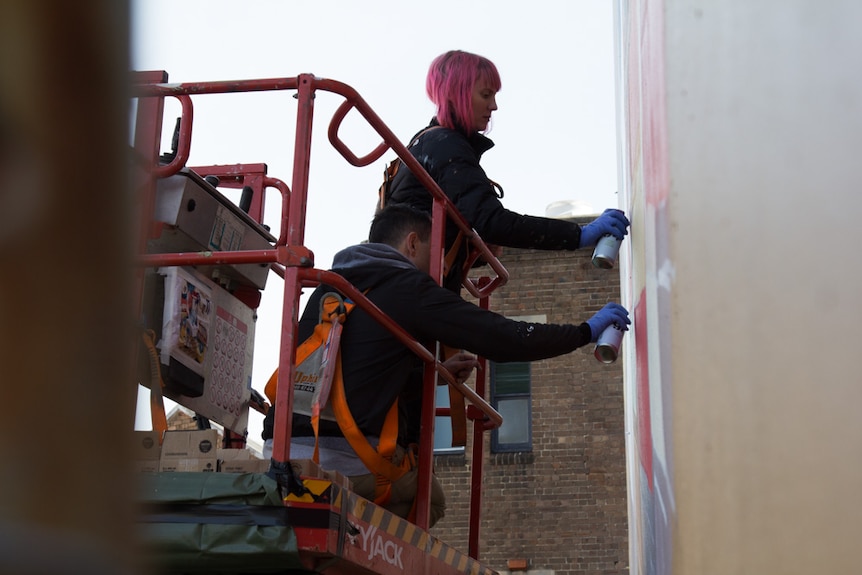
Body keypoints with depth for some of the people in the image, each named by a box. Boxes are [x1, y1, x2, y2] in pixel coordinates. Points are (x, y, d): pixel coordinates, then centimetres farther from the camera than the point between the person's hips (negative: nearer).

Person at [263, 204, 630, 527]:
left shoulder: (326, 289, 22)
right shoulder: (410, 288, -1)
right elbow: (507, 340, -4)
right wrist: (586, 332, 9)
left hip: (282, 449, 7)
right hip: (345, 455, -7)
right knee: (429, 503, 20)